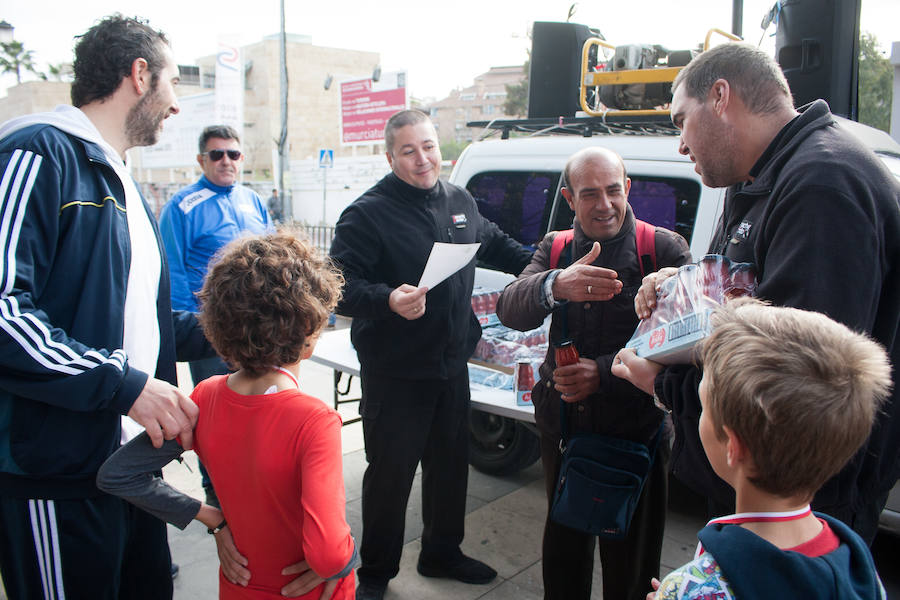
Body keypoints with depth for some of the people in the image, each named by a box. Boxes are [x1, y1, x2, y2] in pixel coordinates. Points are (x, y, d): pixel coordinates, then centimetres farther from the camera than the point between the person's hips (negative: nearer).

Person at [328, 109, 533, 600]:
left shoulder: (461, 202, 8)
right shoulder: (368, 213, -14)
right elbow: (340, 285, -20)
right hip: (394, 373, -6)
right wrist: (387, 300, -36)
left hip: (452, 365, 7)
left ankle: (442, 553, 40)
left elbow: (497, 245, 25)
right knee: (390, 473, 3)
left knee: (451, 464, 19)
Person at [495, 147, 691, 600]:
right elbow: (510, 311, -14)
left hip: (634, 431, -3)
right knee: (564, 546, 23)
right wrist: (555, 286, -35)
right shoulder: (555, 248, 3)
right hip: (562, 428, 4)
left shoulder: (664, 249, -9)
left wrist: (604, 373, -25)